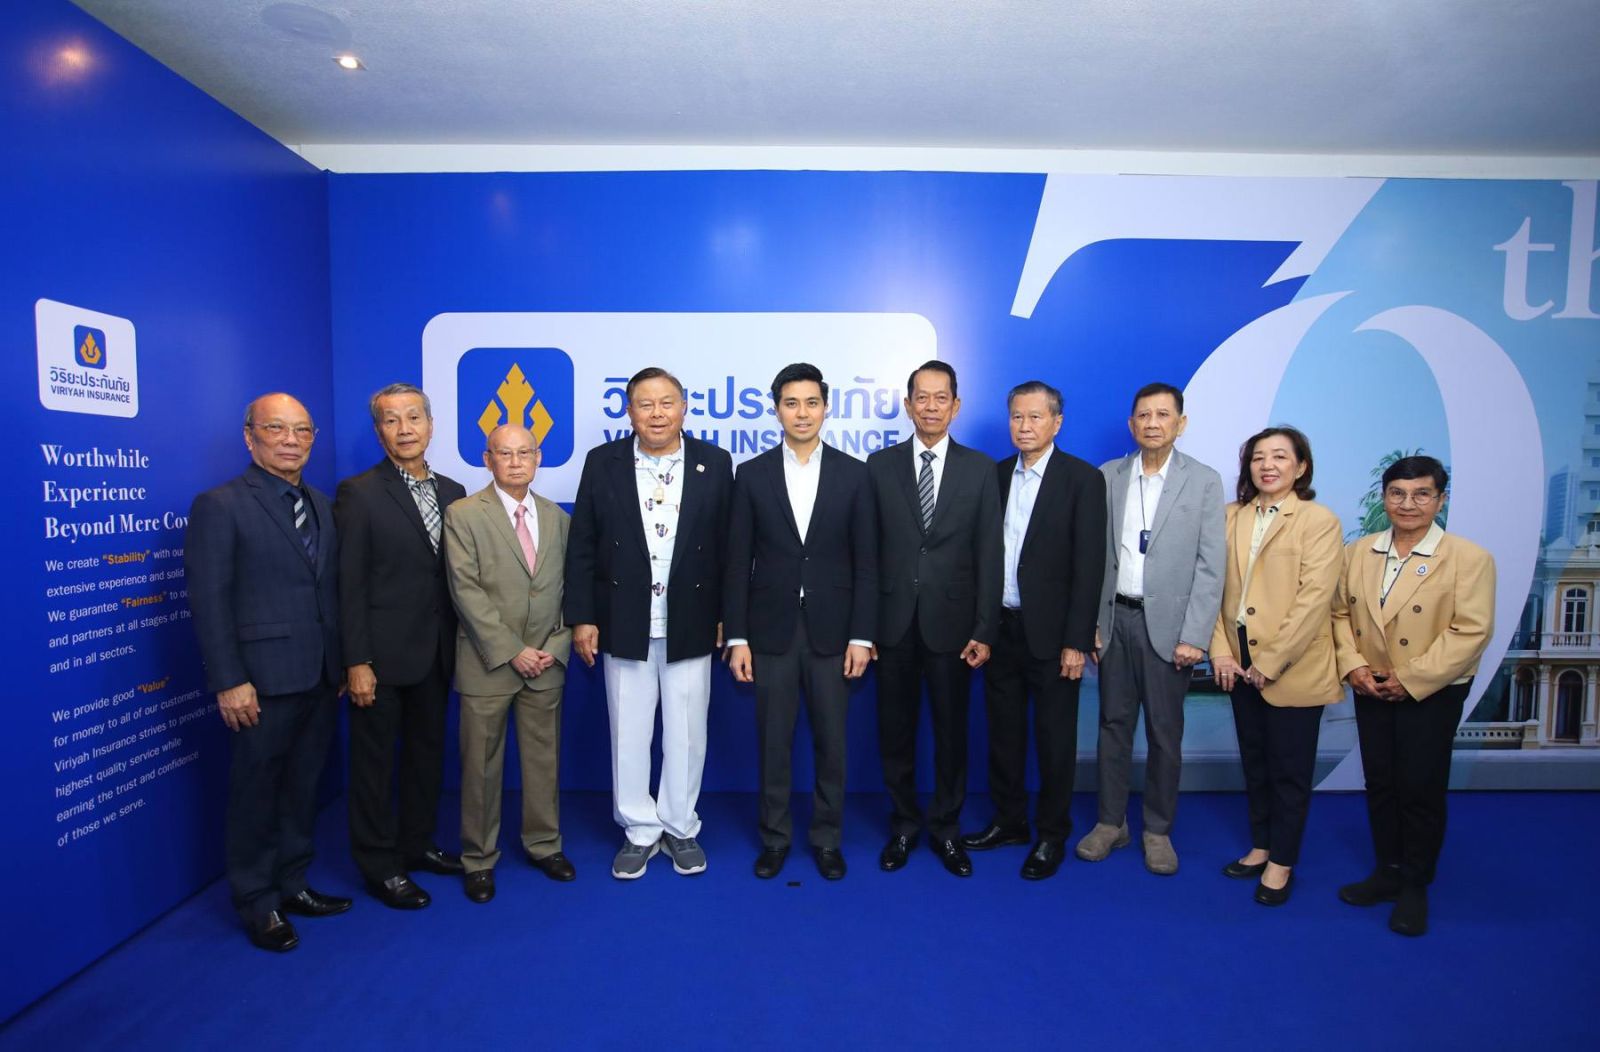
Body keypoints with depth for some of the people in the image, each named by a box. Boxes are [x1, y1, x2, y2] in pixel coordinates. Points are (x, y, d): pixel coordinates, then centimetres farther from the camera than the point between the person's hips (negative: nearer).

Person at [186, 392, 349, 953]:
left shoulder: (322, 505, 11)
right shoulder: (220, 505, -8)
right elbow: (208, 601, -12)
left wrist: (345, 660, 9)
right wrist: (228, 682, -15)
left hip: (322, 677, 6)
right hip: (266, 682, -6)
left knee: (303, 789, 17)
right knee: (256, 795, 9)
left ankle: (291, 884, 34)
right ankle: (257, 904, 26)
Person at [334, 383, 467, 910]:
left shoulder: (452, 492, 6)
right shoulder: (359, 493, -9)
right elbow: (349, 585, -12)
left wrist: (458, 647, 4)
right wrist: (357, 661, -15)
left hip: (436, 652, 6)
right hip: (383, 654, -5)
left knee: (427, 752, 17)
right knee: (375, 762, 8)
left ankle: (417, 844, 35)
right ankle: (379, 865, 24)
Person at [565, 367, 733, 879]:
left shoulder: (714, 463, -1)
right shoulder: (602, 462, 0)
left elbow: (728, 545, 0)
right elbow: (581, 547, 1)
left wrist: (726, 615, -1)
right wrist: (581, 617, -3)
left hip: (690, 623, 0)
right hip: (624, 624, 1)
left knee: (686, 732, 10)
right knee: (629, 732, 11)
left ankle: (680, 827, 29)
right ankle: (640, 831, 29)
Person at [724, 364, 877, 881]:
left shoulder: (853, 474, 1)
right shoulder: (752, 474, 1)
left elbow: (865, 562, 0)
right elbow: (738, 563, 0)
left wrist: (862, 636, -5)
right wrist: (736, 637, -3)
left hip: (832, 632, 0)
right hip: (772, 631, 0)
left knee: (831, 741, 10)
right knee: (773, 741, 10)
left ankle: (827, 838, 28)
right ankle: (775, 837, 28)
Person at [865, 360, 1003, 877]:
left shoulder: (980, 469, 1)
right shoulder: (880, 465, 3)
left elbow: (989, 555, -1)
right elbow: (869, 549, 2)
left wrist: (984, 630, -6)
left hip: (951, 622, -1)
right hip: (893, 622, 1)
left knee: (952, 731, 10)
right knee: (895, 730, 12)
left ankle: (946, 827, 30)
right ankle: (904, 824, 31)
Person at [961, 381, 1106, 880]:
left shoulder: (1083, 479, -7)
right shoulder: (996, 474, 7)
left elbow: (1089, 565, -11)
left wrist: (1076, 641, -14)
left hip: (1050, 632, -4)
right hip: (1000, 627, 4)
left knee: (1054, 739, 8)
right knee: (1004, 732, 15)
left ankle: (1053, 835, 25)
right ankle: (1008, 821, 32)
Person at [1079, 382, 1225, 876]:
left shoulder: (1204, 481, -1)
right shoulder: (1107, 477, 4)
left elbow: (1211, 565, -5)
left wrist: (1194, 636, -10)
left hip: (1167, 623, -2)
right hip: (1114, 618, 2)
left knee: (1165, 732, 8)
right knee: (1113, 723, 10)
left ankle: (1158, 830, 24)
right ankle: (1110, 822, 24)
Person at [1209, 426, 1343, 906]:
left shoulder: (1319, 521, -7)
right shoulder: (1232, 517, 6)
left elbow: (1314, 597, -14)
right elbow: (1216, 586, 4)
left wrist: (1272, 662, -16)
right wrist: (1221, 650, -6)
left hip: (1293, 669, -4)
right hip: (1241, 665, 5)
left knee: (1289, 769, 8)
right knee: (1254, 763, 17)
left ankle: (1282, 862, 24)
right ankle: (1261, 845, 33)